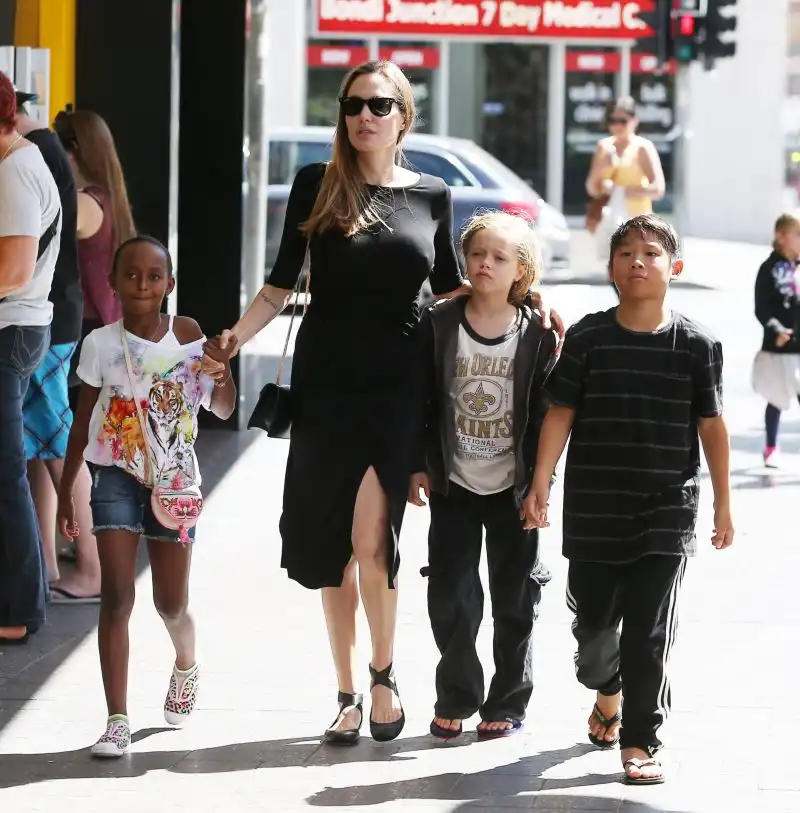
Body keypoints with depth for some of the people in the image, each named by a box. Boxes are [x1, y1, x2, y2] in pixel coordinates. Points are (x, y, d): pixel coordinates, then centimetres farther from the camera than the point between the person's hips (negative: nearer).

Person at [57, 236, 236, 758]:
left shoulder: (188, 336, -2)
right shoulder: (102, 343, -5)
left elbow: (223, 410, 7)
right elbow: (84, 421, 4)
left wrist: (222, 376, -16)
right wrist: (66, 490, 6)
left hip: (174, 479, 1)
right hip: (117, 475, -1)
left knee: (172, 604, 9)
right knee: (117, 595, -12)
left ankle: (186, 665, 44)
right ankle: (118, 719, -11)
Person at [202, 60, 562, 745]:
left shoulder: (431, 196, 6)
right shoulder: (316, 186, 3)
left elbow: (451, 289, 16)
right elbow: (282, 285, 5)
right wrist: (235, 338, -9)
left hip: (398, 386, -1)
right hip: (325, 381, 1)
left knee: (372, 536, -14)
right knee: (330, 544, 4)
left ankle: (384, 674, 8)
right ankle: (348, 693, 16)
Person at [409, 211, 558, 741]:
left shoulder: (537, 334, -5)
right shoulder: (440, 324, -3)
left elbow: (545, 410, -3)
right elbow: (422, 399, 2)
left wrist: (539, 480, -7)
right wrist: (419, 466, -1)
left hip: (513, 487, -1)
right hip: (455, 484, 1)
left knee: (514, 599, 6)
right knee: (450, 597, 3)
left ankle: (508, 704, 17)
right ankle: (456, 699, 18)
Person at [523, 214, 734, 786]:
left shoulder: (696, 345, -1)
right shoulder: (587, 339, -1)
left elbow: (712, 425, 4)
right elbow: (561, 413, 2)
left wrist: (724, 503, 5)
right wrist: (541, 483, -5)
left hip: (667, 510, -1)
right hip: (594, 509, 1)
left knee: (650, 630, -5)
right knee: (593, 620, 12)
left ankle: (640, 741, 3)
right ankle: (607, 692, 43)